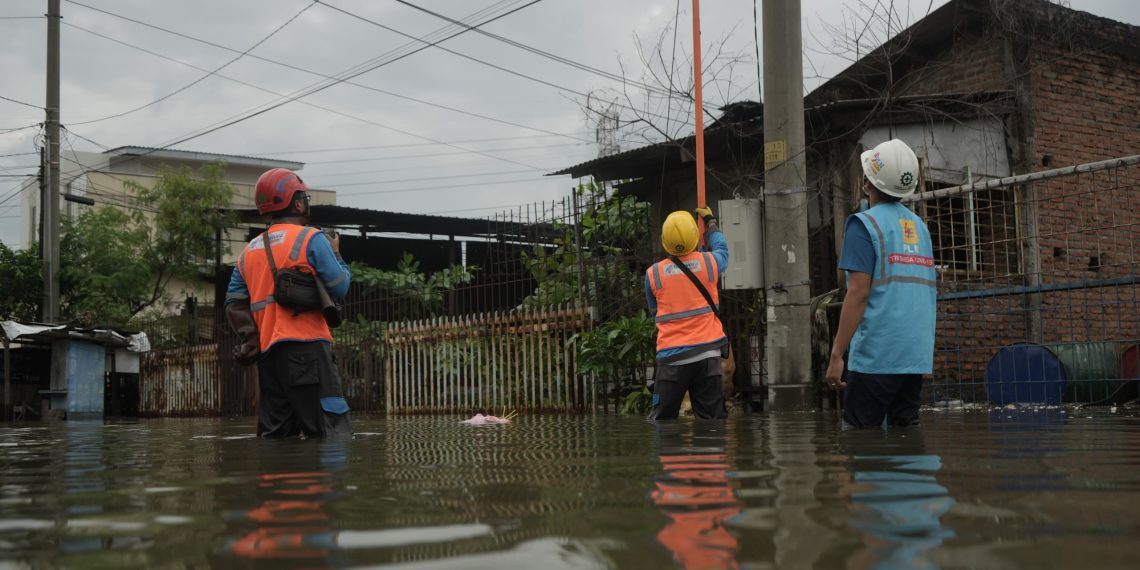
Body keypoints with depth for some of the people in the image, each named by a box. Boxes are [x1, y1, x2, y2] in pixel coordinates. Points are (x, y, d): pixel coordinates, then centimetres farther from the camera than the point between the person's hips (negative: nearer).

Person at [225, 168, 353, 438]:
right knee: (333, 433, -10)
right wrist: (336, 254, 13)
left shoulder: (250, 250, 19)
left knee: (274, 435, 8)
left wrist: (250, 338, 4)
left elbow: (234, 302, 13)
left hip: (267, 352, 7)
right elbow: (340, 287, -4)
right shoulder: (310, 238, -2)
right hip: (306, 345, -7)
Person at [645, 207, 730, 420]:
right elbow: (722, 249, 27)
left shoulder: (653, 273, 1)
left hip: (671, 357, -1)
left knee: (661, 420, 4)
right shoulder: (708, 262, 1)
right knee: (713, 418, 5)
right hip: (707, 353, 1)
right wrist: (711, 222, 43)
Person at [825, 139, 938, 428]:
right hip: (917, 355, 7)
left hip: (875, 356, -7)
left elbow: (859, 292, -14)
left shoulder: (865, 224, -7)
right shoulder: (920, 226, 14)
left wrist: (836, 354, -13)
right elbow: (927, 290, 17)